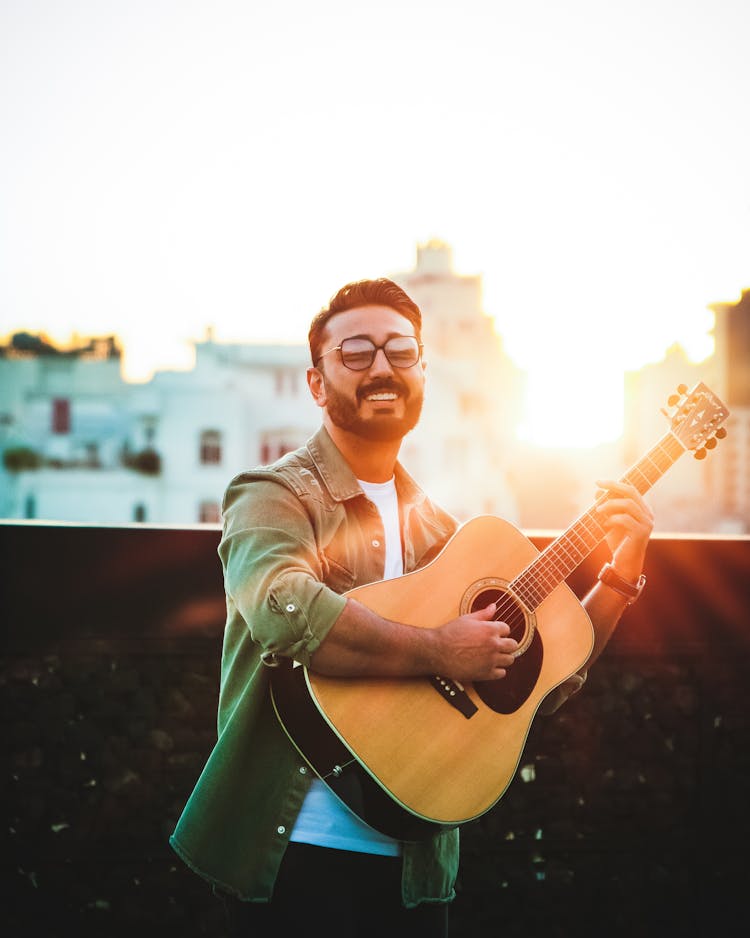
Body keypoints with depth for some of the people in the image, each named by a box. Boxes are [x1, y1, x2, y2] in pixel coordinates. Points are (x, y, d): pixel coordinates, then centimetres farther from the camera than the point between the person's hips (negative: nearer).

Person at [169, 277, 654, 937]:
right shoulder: (276, 497, -8)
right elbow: (286, 609, -31)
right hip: (294, 853, -5)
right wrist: (439, 652, -22)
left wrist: (620, 576, 3)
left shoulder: (441, 529, 10)